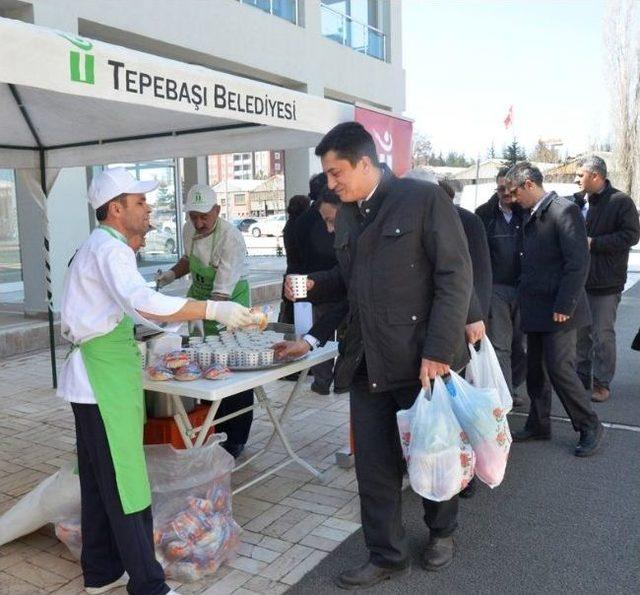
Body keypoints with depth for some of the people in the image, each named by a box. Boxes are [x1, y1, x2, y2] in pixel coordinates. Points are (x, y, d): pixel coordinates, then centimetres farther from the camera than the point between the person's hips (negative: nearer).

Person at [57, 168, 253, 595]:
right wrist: (213, 310, -37)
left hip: (98, 376, 10)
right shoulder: (109, 248, -17)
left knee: (100, 482, 17)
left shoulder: (101, 246, 16)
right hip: (104, 376, -10)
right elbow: (142, 302, -35)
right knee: (126, 486, -5)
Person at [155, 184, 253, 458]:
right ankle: (215, 432, 25)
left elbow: (221, 294, -30)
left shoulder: (231, 238, -26)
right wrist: (171, 274, 3)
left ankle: (236, 440, 13)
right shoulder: (189, 230, -3)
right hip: (200, 298, 6)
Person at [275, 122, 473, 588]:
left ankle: (442, 532, 40)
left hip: (423, 358, -5)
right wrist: (313, 339, 9)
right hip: (367, 363, 5)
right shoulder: (346, 216, 13)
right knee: (374, 465, 9)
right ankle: (387, 556, 28)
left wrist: (438, 352, -17)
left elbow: (455, 277, -12)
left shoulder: (424, 199, -7)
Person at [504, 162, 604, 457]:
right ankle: (539, 425, 27)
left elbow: (579, 262, -18)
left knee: (560, 369, -6)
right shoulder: (531, 216, 14)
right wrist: (525, 300, 11)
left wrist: (564, 306, -19)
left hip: (558, 311, -8)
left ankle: (590, 427, 11)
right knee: (536, 370, 14)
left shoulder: (564, 211, -13)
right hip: (536, 311, 8)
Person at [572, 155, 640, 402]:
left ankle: (602, 382, 14)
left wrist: (593, 243, -18)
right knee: (580, 332, 14)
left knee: (602, 335, 2)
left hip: (605, 282, -5)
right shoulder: (577, 201, 7)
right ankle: (582, 376, 27)